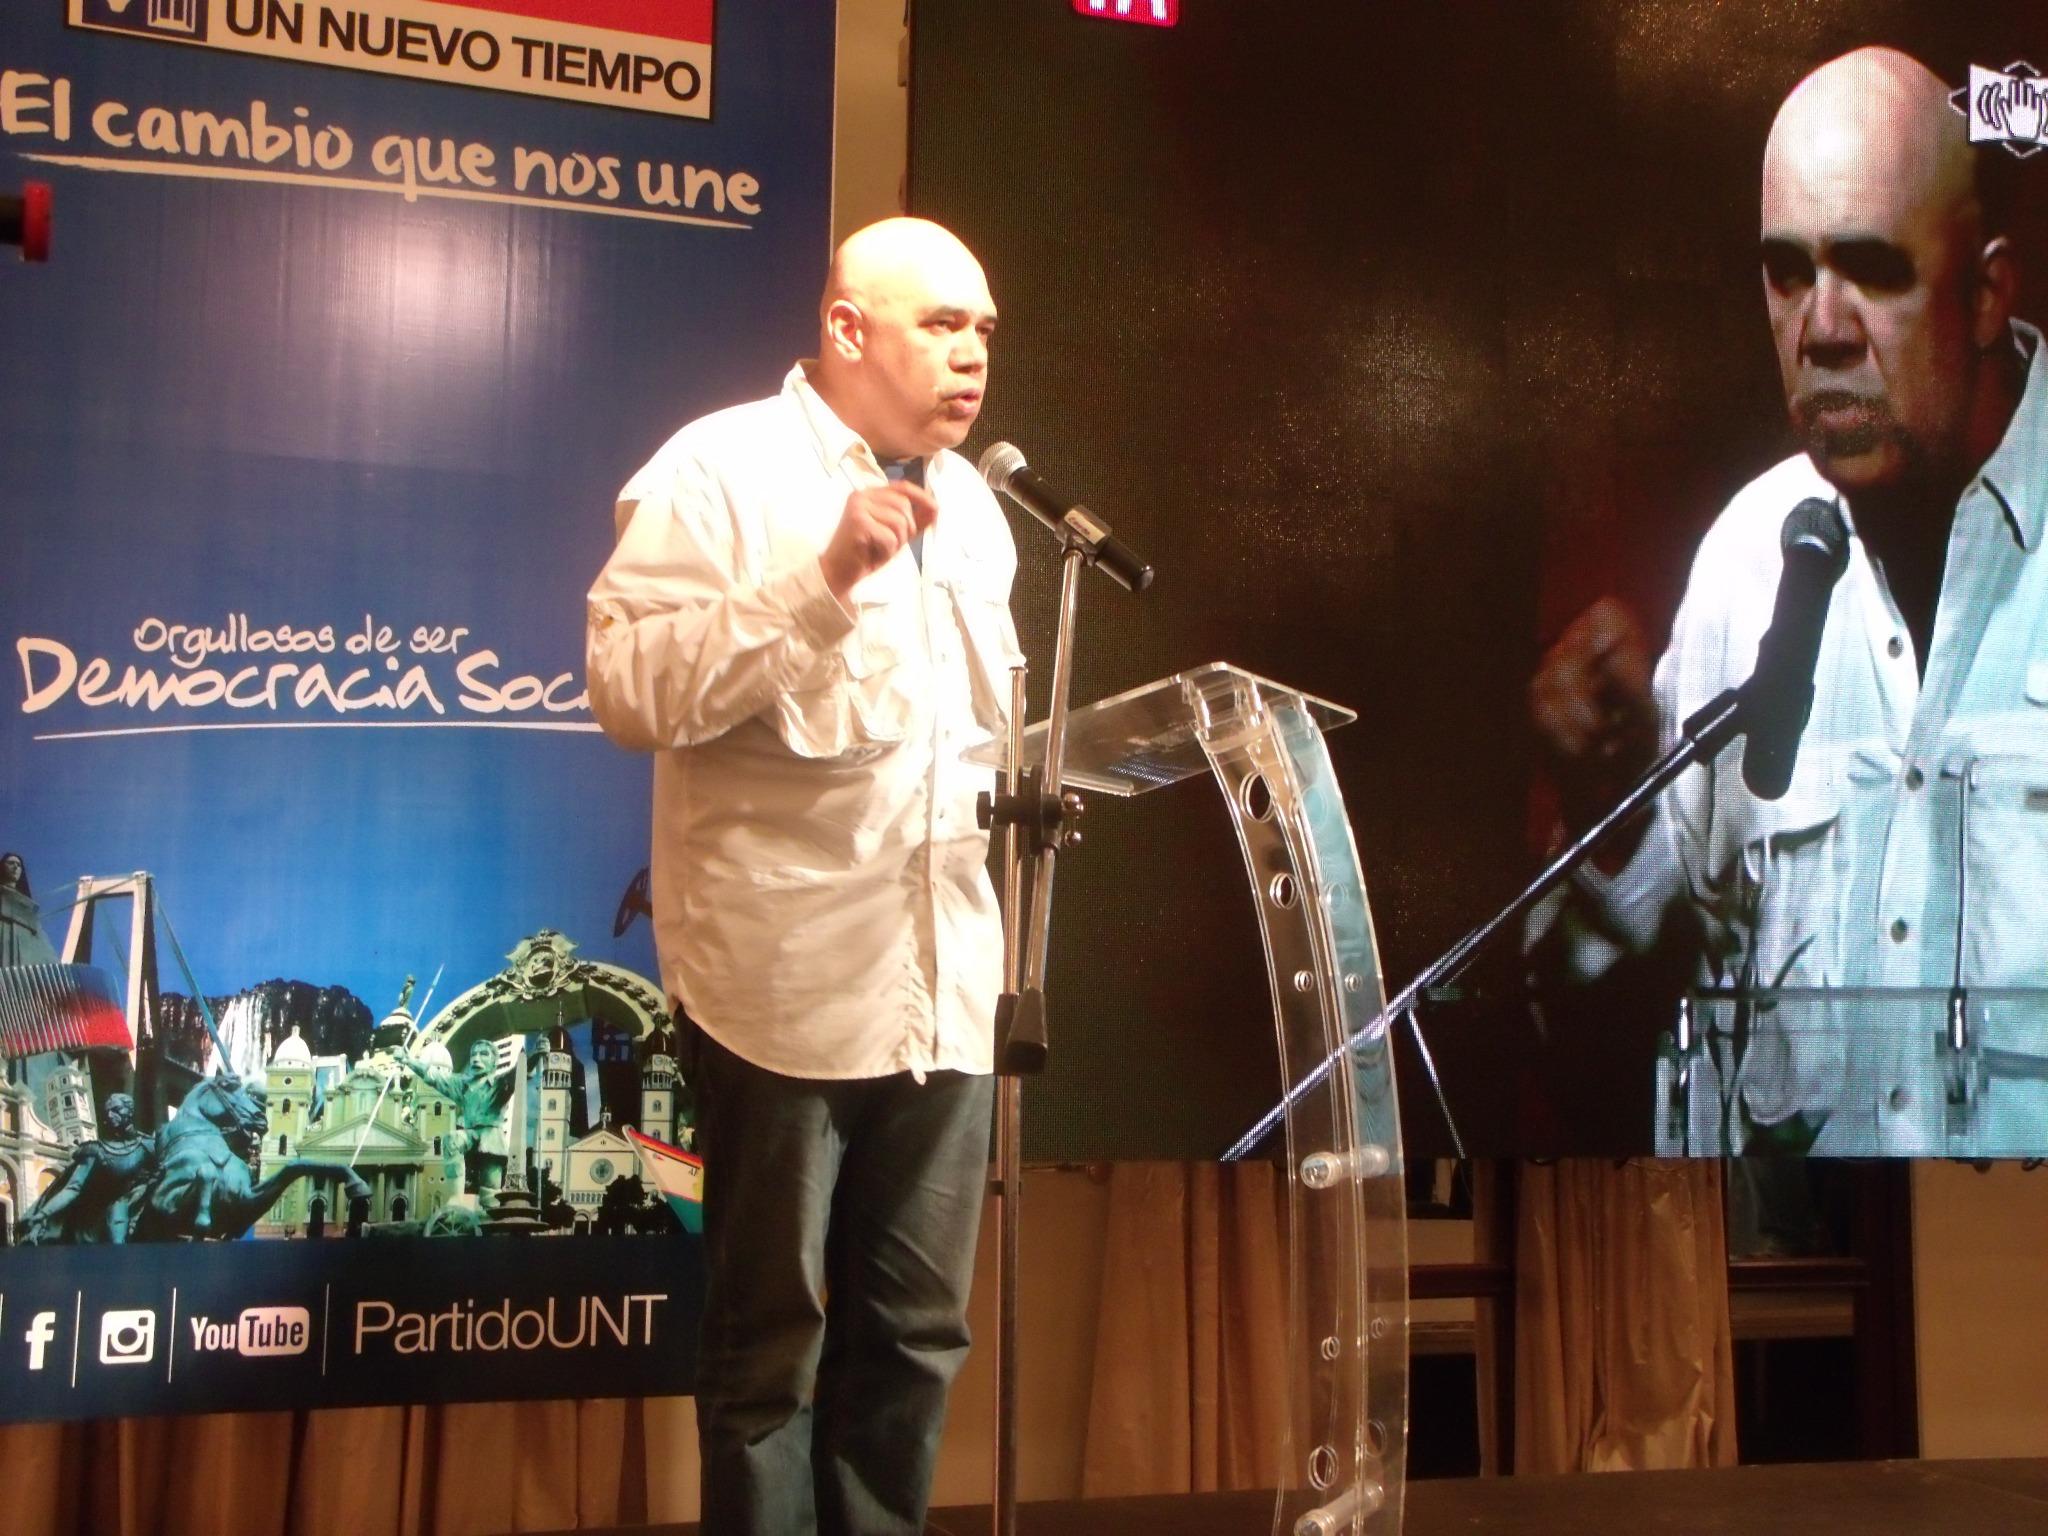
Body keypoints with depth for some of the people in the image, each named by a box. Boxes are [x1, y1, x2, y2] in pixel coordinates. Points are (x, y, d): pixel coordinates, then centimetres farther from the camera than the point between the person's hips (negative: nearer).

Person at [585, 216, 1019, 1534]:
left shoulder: (967, 501, 17)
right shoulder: (721, 471, -6)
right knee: (770, 1338, 6)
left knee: (915, 1328, 13)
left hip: (942, 978, 7)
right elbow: (632, 691, -18)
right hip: (789, 978, -6)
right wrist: (824, 581, -24)